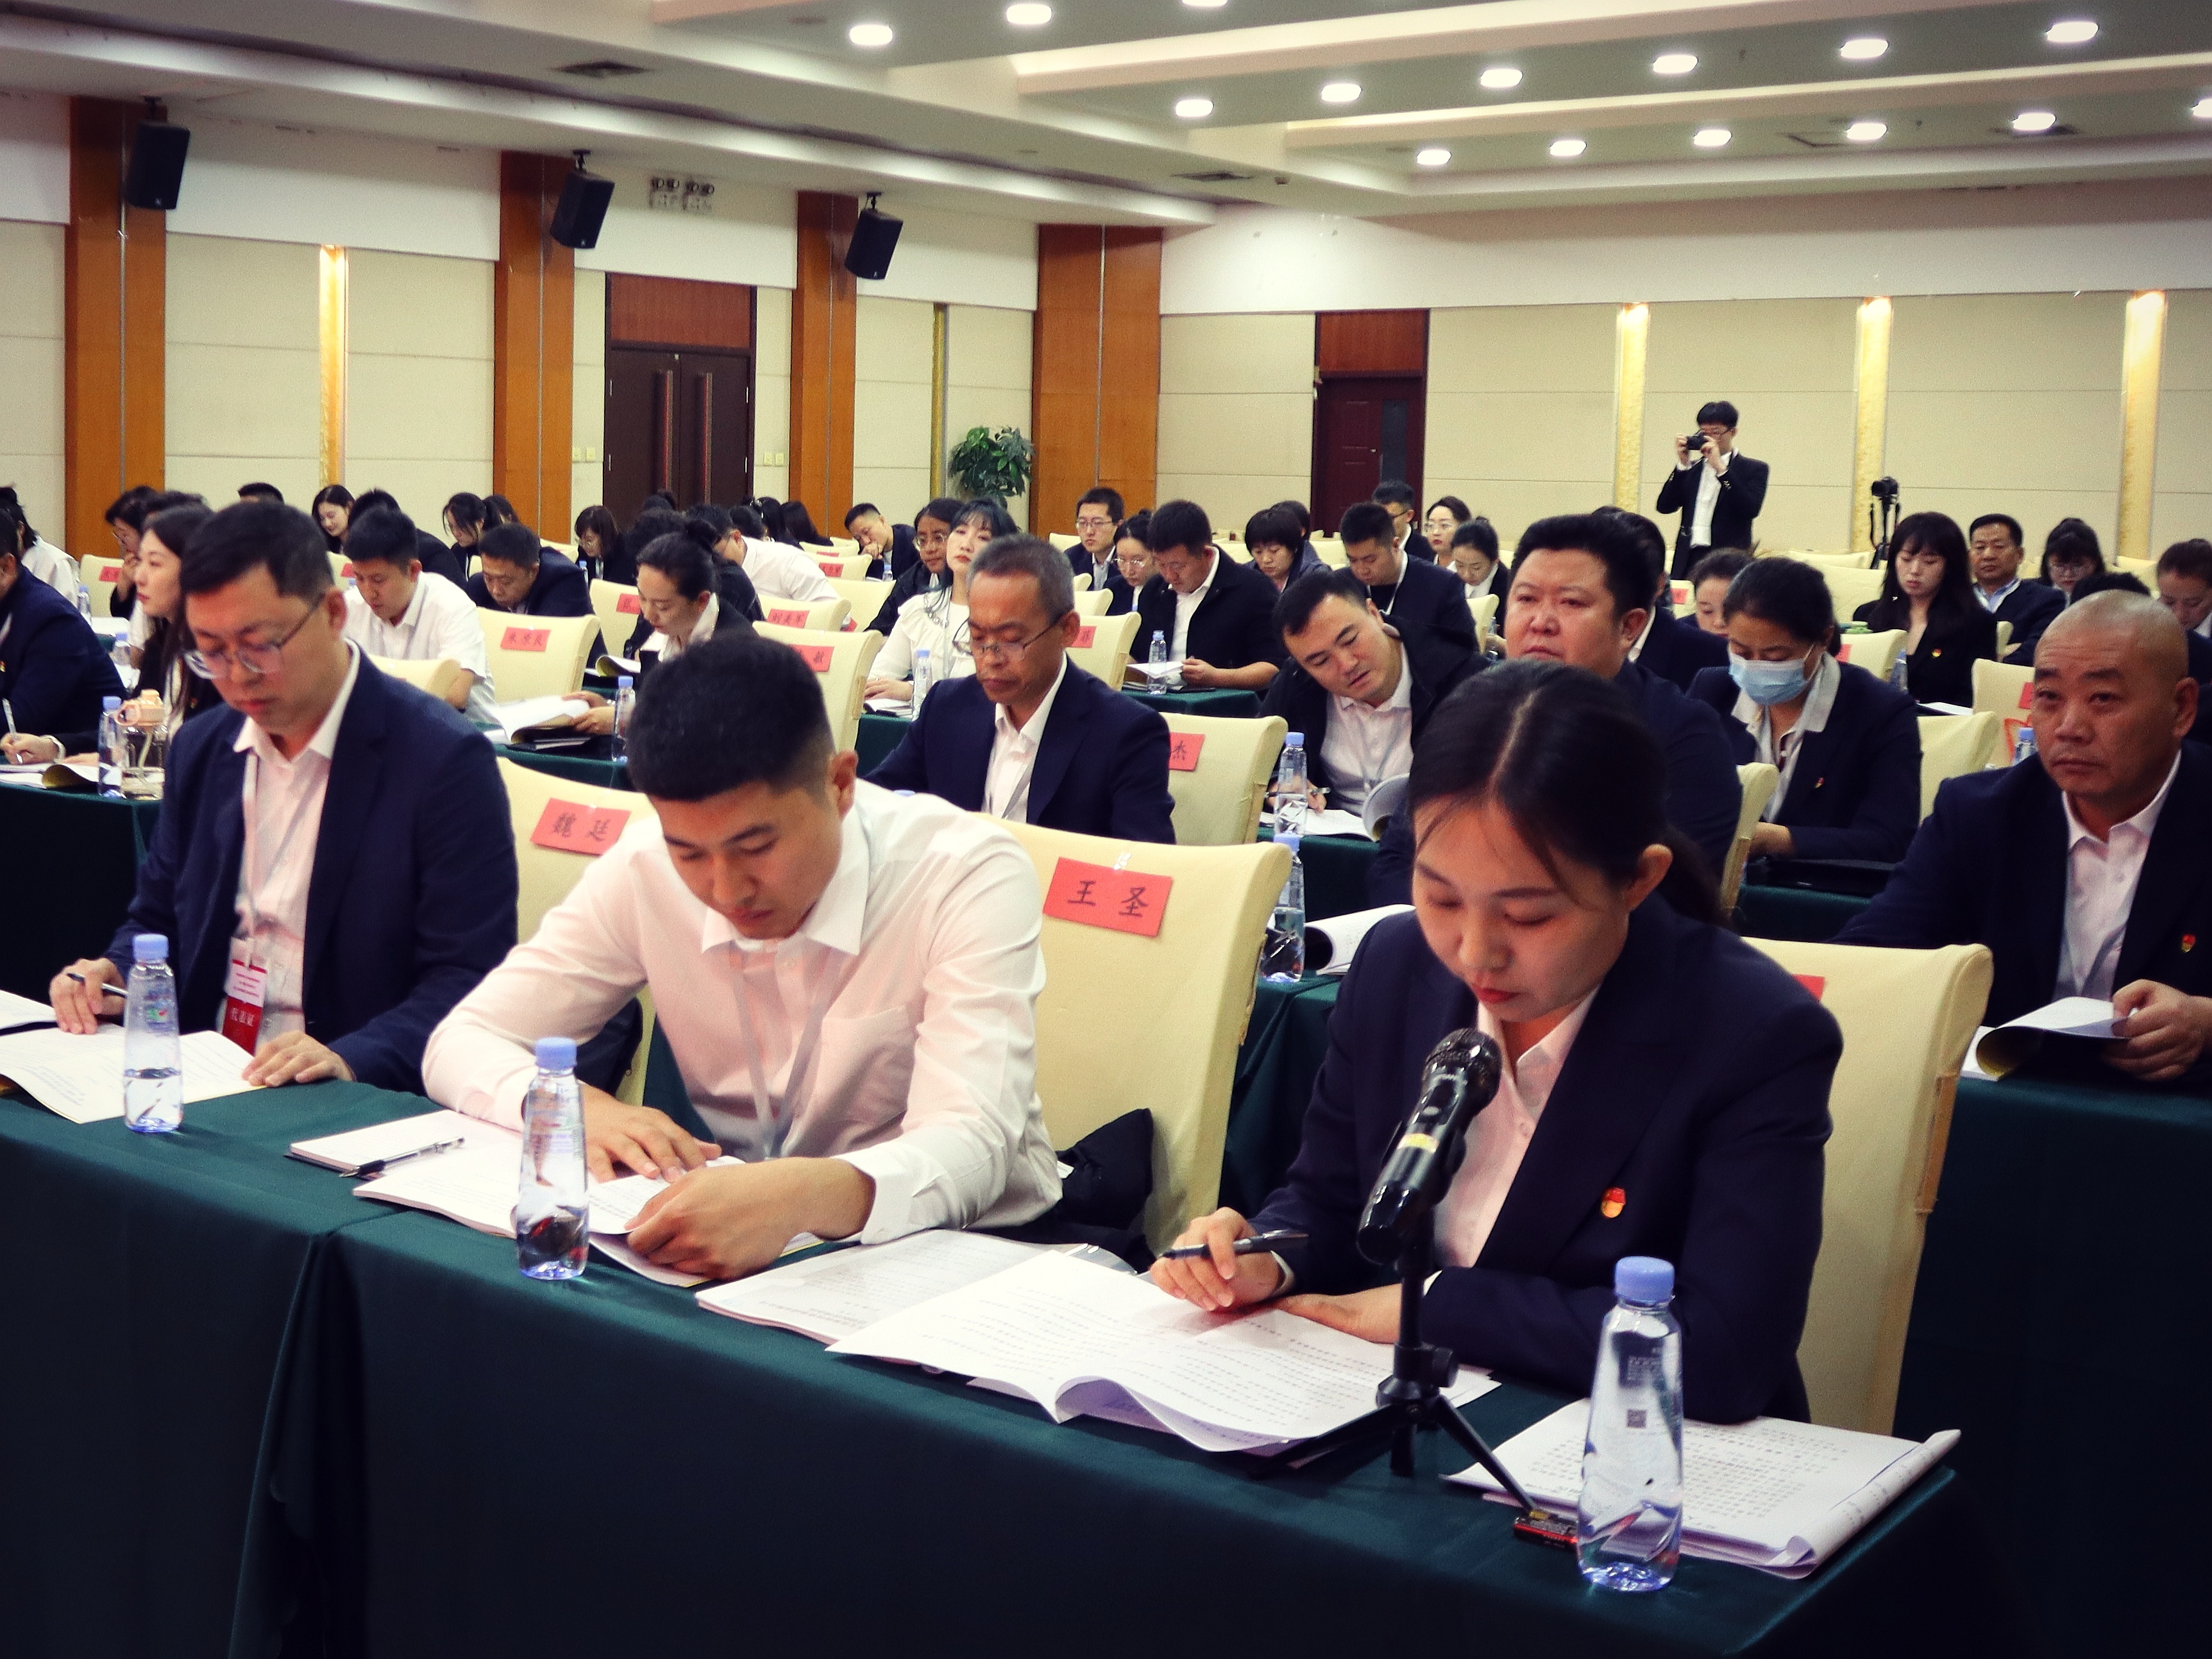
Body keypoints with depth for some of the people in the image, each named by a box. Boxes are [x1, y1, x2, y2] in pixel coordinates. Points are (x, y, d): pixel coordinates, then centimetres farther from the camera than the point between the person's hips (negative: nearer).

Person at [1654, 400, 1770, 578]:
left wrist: (1720, 468, -13)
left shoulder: (1754, 469, 6)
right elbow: (1665, 507, 10)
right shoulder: (1692, 468, 19)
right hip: (1688, 562, 4)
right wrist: (1682, 464, 1)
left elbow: (1751, 509, -12)